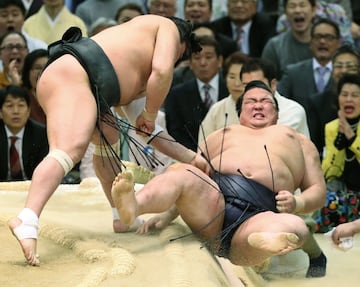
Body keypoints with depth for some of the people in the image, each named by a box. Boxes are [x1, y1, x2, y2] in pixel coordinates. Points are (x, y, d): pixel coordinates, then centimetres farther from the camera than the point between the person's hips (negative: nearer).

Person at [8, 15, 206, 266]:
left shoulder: (138, 83, 39)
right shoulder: (168, 28, 19)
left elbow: (148, 131, 40)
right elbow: (162, 71, -2)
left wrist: (190, 158, 42)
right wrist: (150, 114, 10)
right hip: (72, 75, -10)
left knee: (108, 137, 29)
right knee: (69, 151, -27)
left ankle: (123, 217, 29)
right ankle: (26, 221, -48)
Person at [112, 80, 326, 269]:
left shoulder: (298, 141, 34)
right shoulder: (224, 134, 36)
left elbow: (318, 190, 22)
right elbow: (194, 177, 25)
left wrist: (297, 203, -3)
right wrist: (166, 216, 5)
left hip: (257, 215, -1)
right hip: (212, 197, 1)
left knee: (296, 227, -35)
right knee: (179, 172, -30)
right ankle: (132, 207, -60)